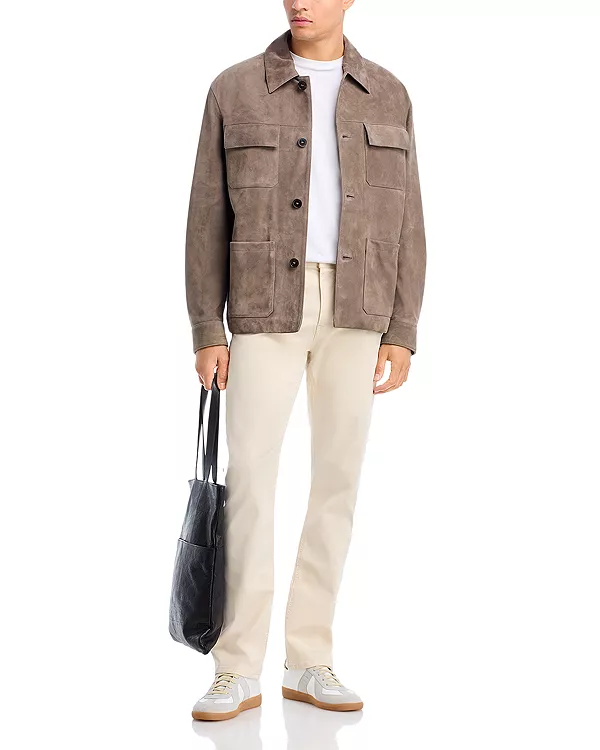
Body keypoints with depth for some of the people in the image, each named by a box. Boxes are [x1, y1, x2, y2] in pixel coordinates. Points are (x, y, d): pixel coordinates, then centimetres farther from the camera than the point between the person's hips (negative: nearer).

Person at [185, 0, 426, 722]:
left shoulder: (387, 96, 9)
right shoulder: (235, 89, 3)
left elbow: (404, 223, 7)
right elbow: (209, 217, 1)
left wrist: (401, 333, -1)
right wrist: (207, 332, -5)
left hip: (356, 313, 2)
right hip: (267, 309, -2)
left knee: (338, 481, 2)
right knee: (249, 480, -9)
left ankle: (309, 662, 13)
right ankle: (239, 672, 1)